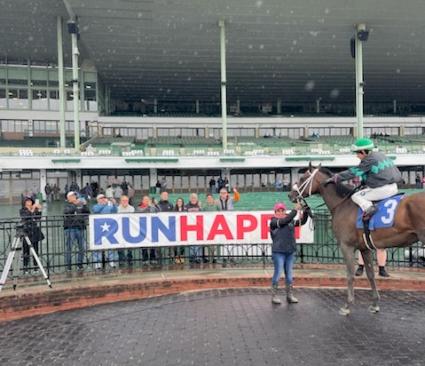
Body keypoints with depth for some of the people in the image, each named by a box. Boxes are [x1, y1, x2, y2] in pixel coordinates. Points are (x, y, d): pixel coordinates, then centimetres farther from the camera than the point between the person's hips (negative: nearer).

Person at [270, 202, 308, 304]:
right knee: (278, 273, -2)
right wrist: (295, 210, -17)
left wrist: (305, 212, -10)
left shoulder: (291, 221, 13)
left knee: (289, 274, 11)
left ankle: (289, 295, 20)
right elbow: (285, 220, -20)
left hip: (291, 252, 6)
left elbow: (302, 221, 8)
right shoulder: (273, 222, -6)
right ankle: (274, 296, 9)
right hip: (278, 252, -5)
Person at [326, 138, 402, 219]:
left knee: (356, 196, -1)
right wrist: (362, 180, 19)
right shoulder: (381, 155, 15)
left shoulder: (369, 160, -12)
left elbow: (354, 172, -8)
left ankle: (369, 208, -22)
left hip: (382, 189, -9)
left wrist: (335, 178, 0)